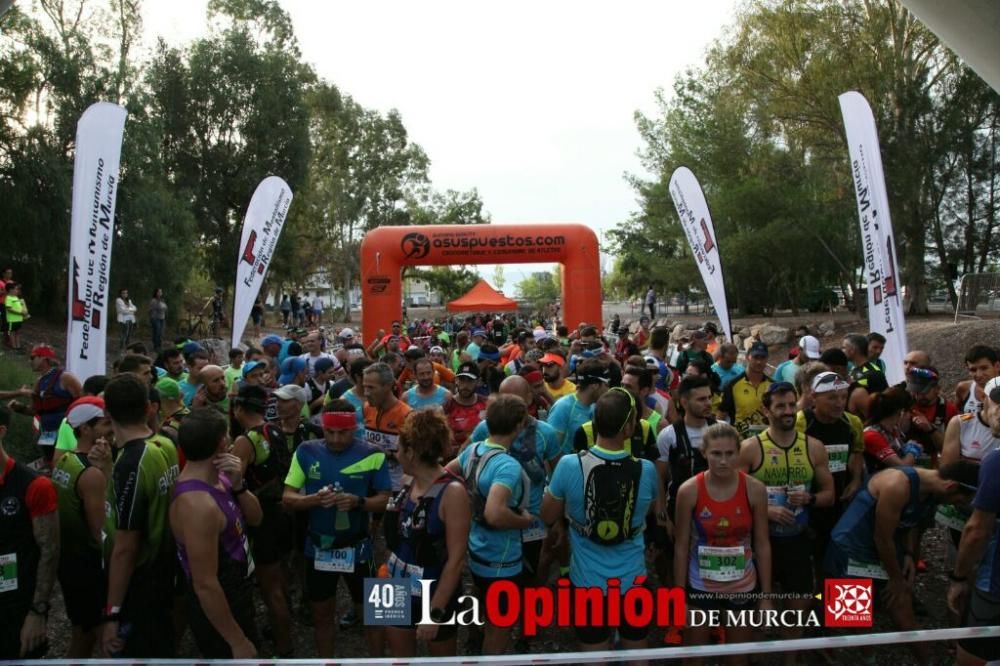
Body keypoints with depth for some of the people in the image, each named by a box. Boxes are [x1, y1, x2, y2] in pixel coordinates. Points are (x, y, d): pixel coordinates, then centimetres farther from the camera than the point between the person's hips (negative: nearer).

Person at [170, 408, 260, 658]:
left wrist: (238, 485, -16)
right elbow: (205, 586, -29)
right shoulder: (198, 504, -32)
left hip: (238, 597, 9)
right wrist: (237, 642, -20)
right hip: (218, 612, -9)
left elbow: (255, 518, 3)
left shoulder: (217, 477, -5)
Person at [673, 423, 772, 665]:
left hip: (743, 587, 1)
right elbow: (681, 546, -8)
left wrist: (766, 595, -1)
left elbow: (763, 544, -3)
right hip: (700, 587, -1)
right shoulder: (689, 490, -15)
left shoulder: (755, 489, -12)